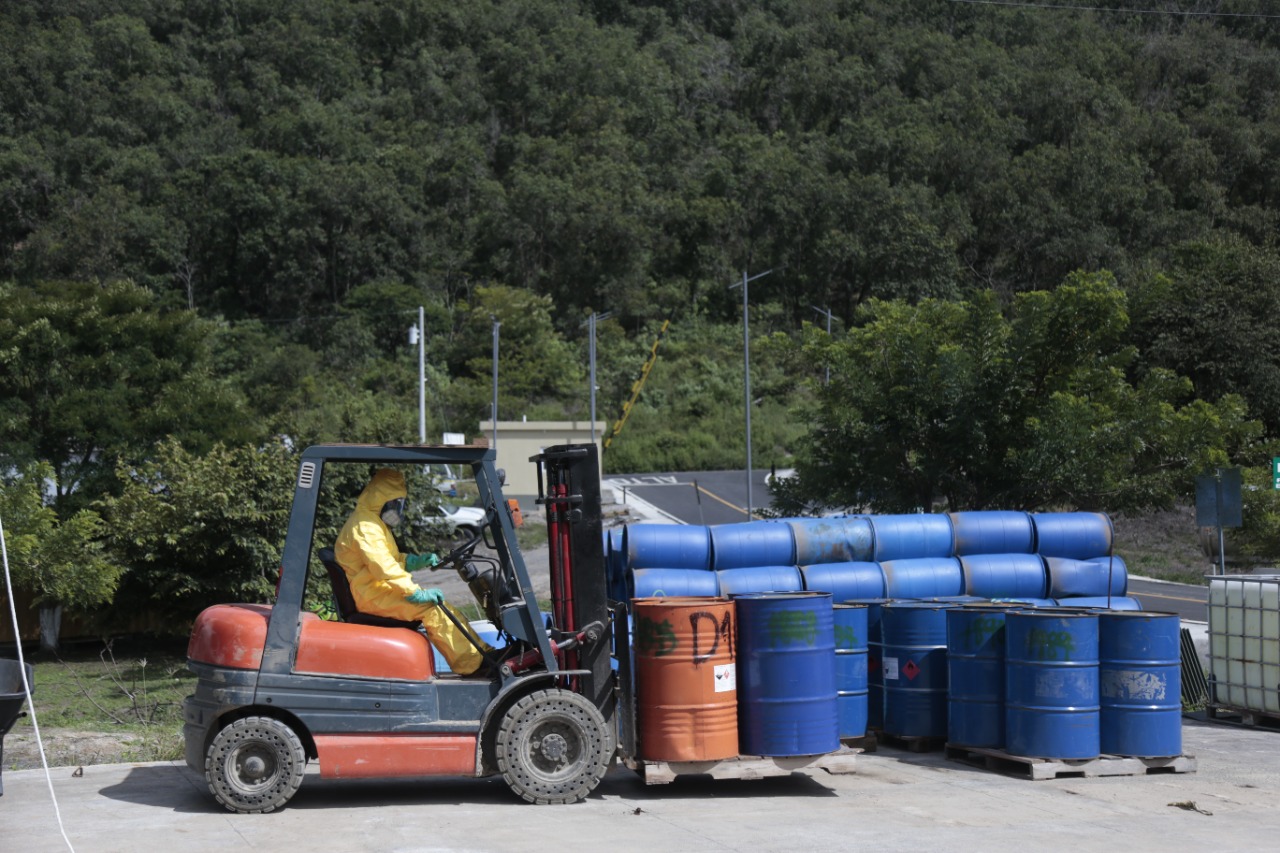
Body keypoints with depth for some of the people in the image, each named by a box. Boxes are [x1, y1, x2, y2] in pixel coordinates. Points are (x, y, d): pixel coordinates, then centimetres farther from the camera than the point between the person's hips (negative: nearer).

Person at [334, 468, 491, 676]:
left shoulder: (373, 522, 19)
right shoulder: (365, 526, -16)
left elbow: (391, 560, 22)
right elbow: (383, 567, -26)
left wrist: (417, 561, 3)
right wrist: (416, 593, -28)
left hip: (380, 590, 11)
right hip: (372, 595, -11)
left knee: (440, 604, 4)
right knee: (430, 608, -22)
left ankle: (482, 651, 1)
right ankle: (471, 666, -23)